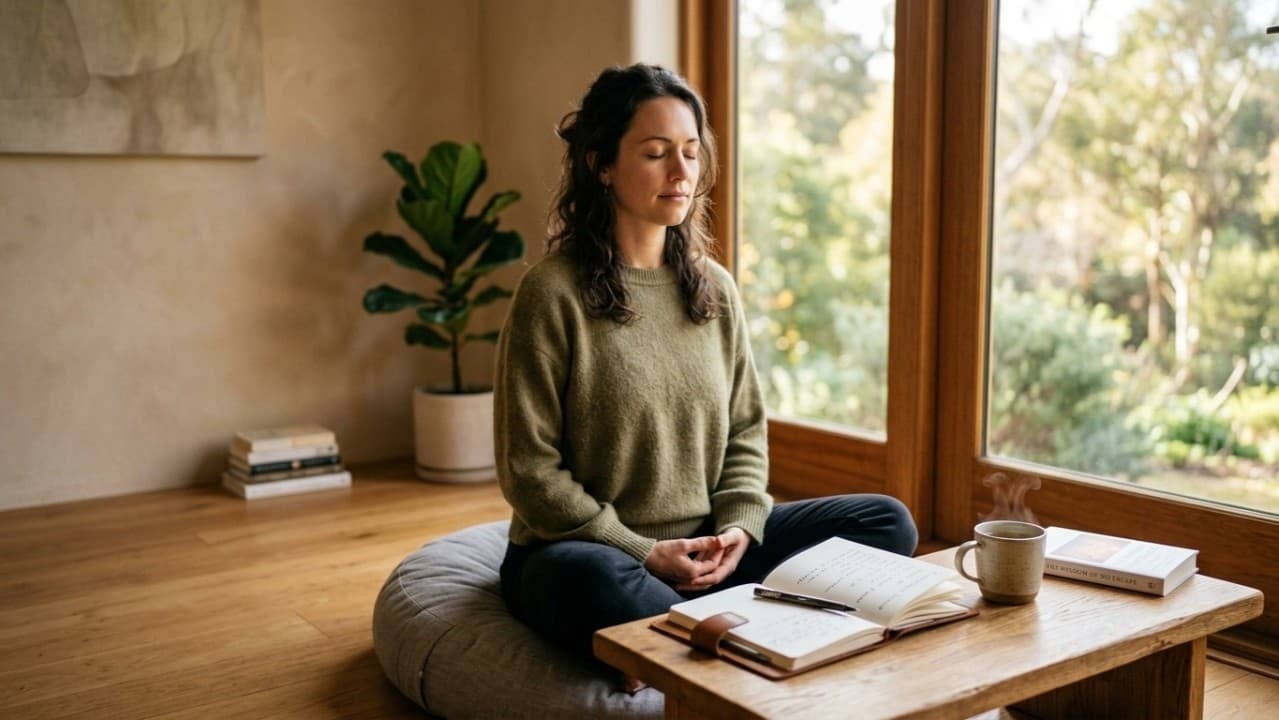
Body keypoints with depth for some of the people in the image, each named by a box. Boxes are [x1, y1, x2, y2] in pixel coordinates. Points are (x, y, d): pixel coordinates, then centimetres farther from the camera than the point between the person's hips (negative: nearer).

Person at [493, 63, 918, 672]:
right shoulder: (552, 293, -11)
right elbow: (529, 470, -12)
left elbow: (746, 428, 12)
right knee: (597, 585, -40)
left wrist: (739, 525, -6)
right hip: (586, 551, -5)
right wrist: (645, 553, -15)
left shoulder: (714, 287, 6)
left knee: (886, 523, -6)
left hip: (703, 547, 6)